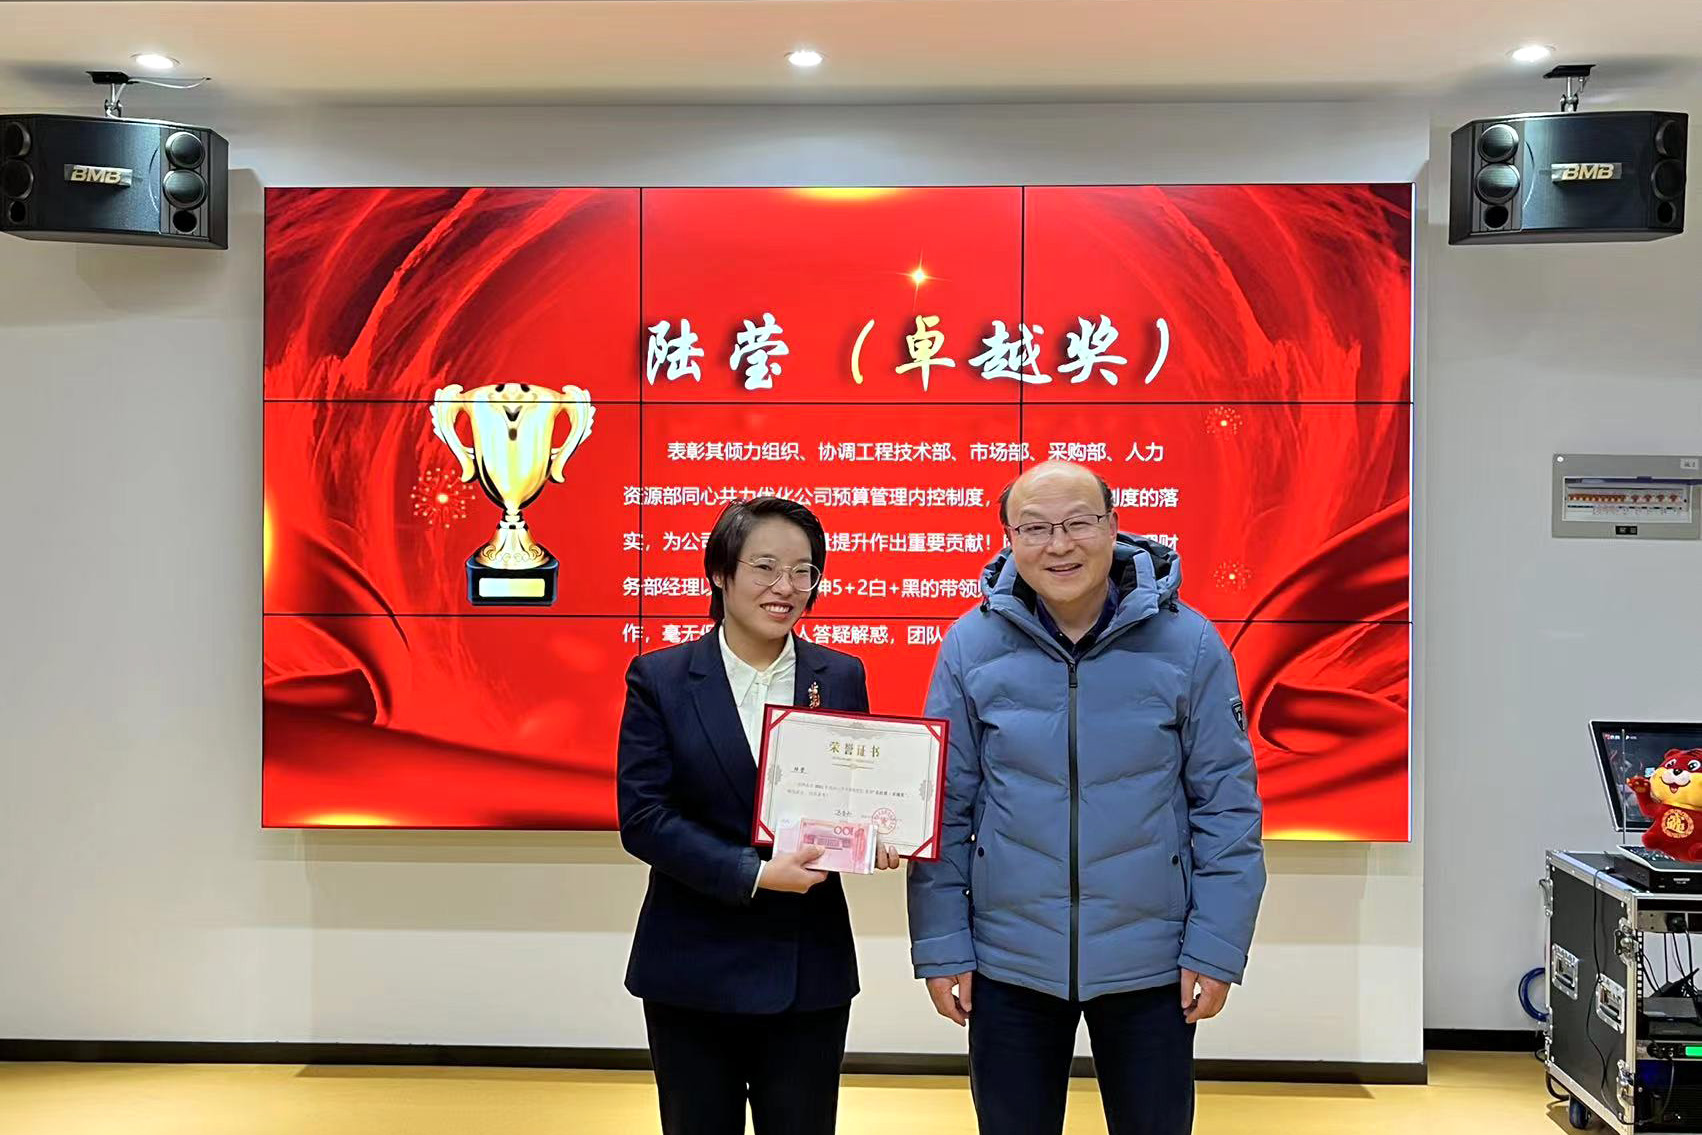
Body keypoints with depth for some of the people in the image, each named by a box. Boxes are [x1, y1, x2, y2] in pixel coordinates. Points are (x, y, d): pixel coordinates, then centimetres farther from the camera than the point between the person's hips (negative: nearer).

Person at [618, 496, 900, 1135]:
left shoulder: (841, 678, 3)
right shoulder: (660, 679, -4)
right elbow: (642, 817, -11)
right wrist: (753, 873, -20)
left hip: (810, 966, 2)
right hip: (695, 966, -1)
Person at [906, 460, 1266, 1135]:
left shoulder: (1187, 643, -7)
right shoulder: (971, 645, -6)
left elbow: (1227, 805, -3)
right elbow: (944, 806, -1)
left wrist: (1216, 950, -4)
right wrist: (941, 948, -2)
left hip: (1151, 966, 0)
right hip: (1008, 964, 1)